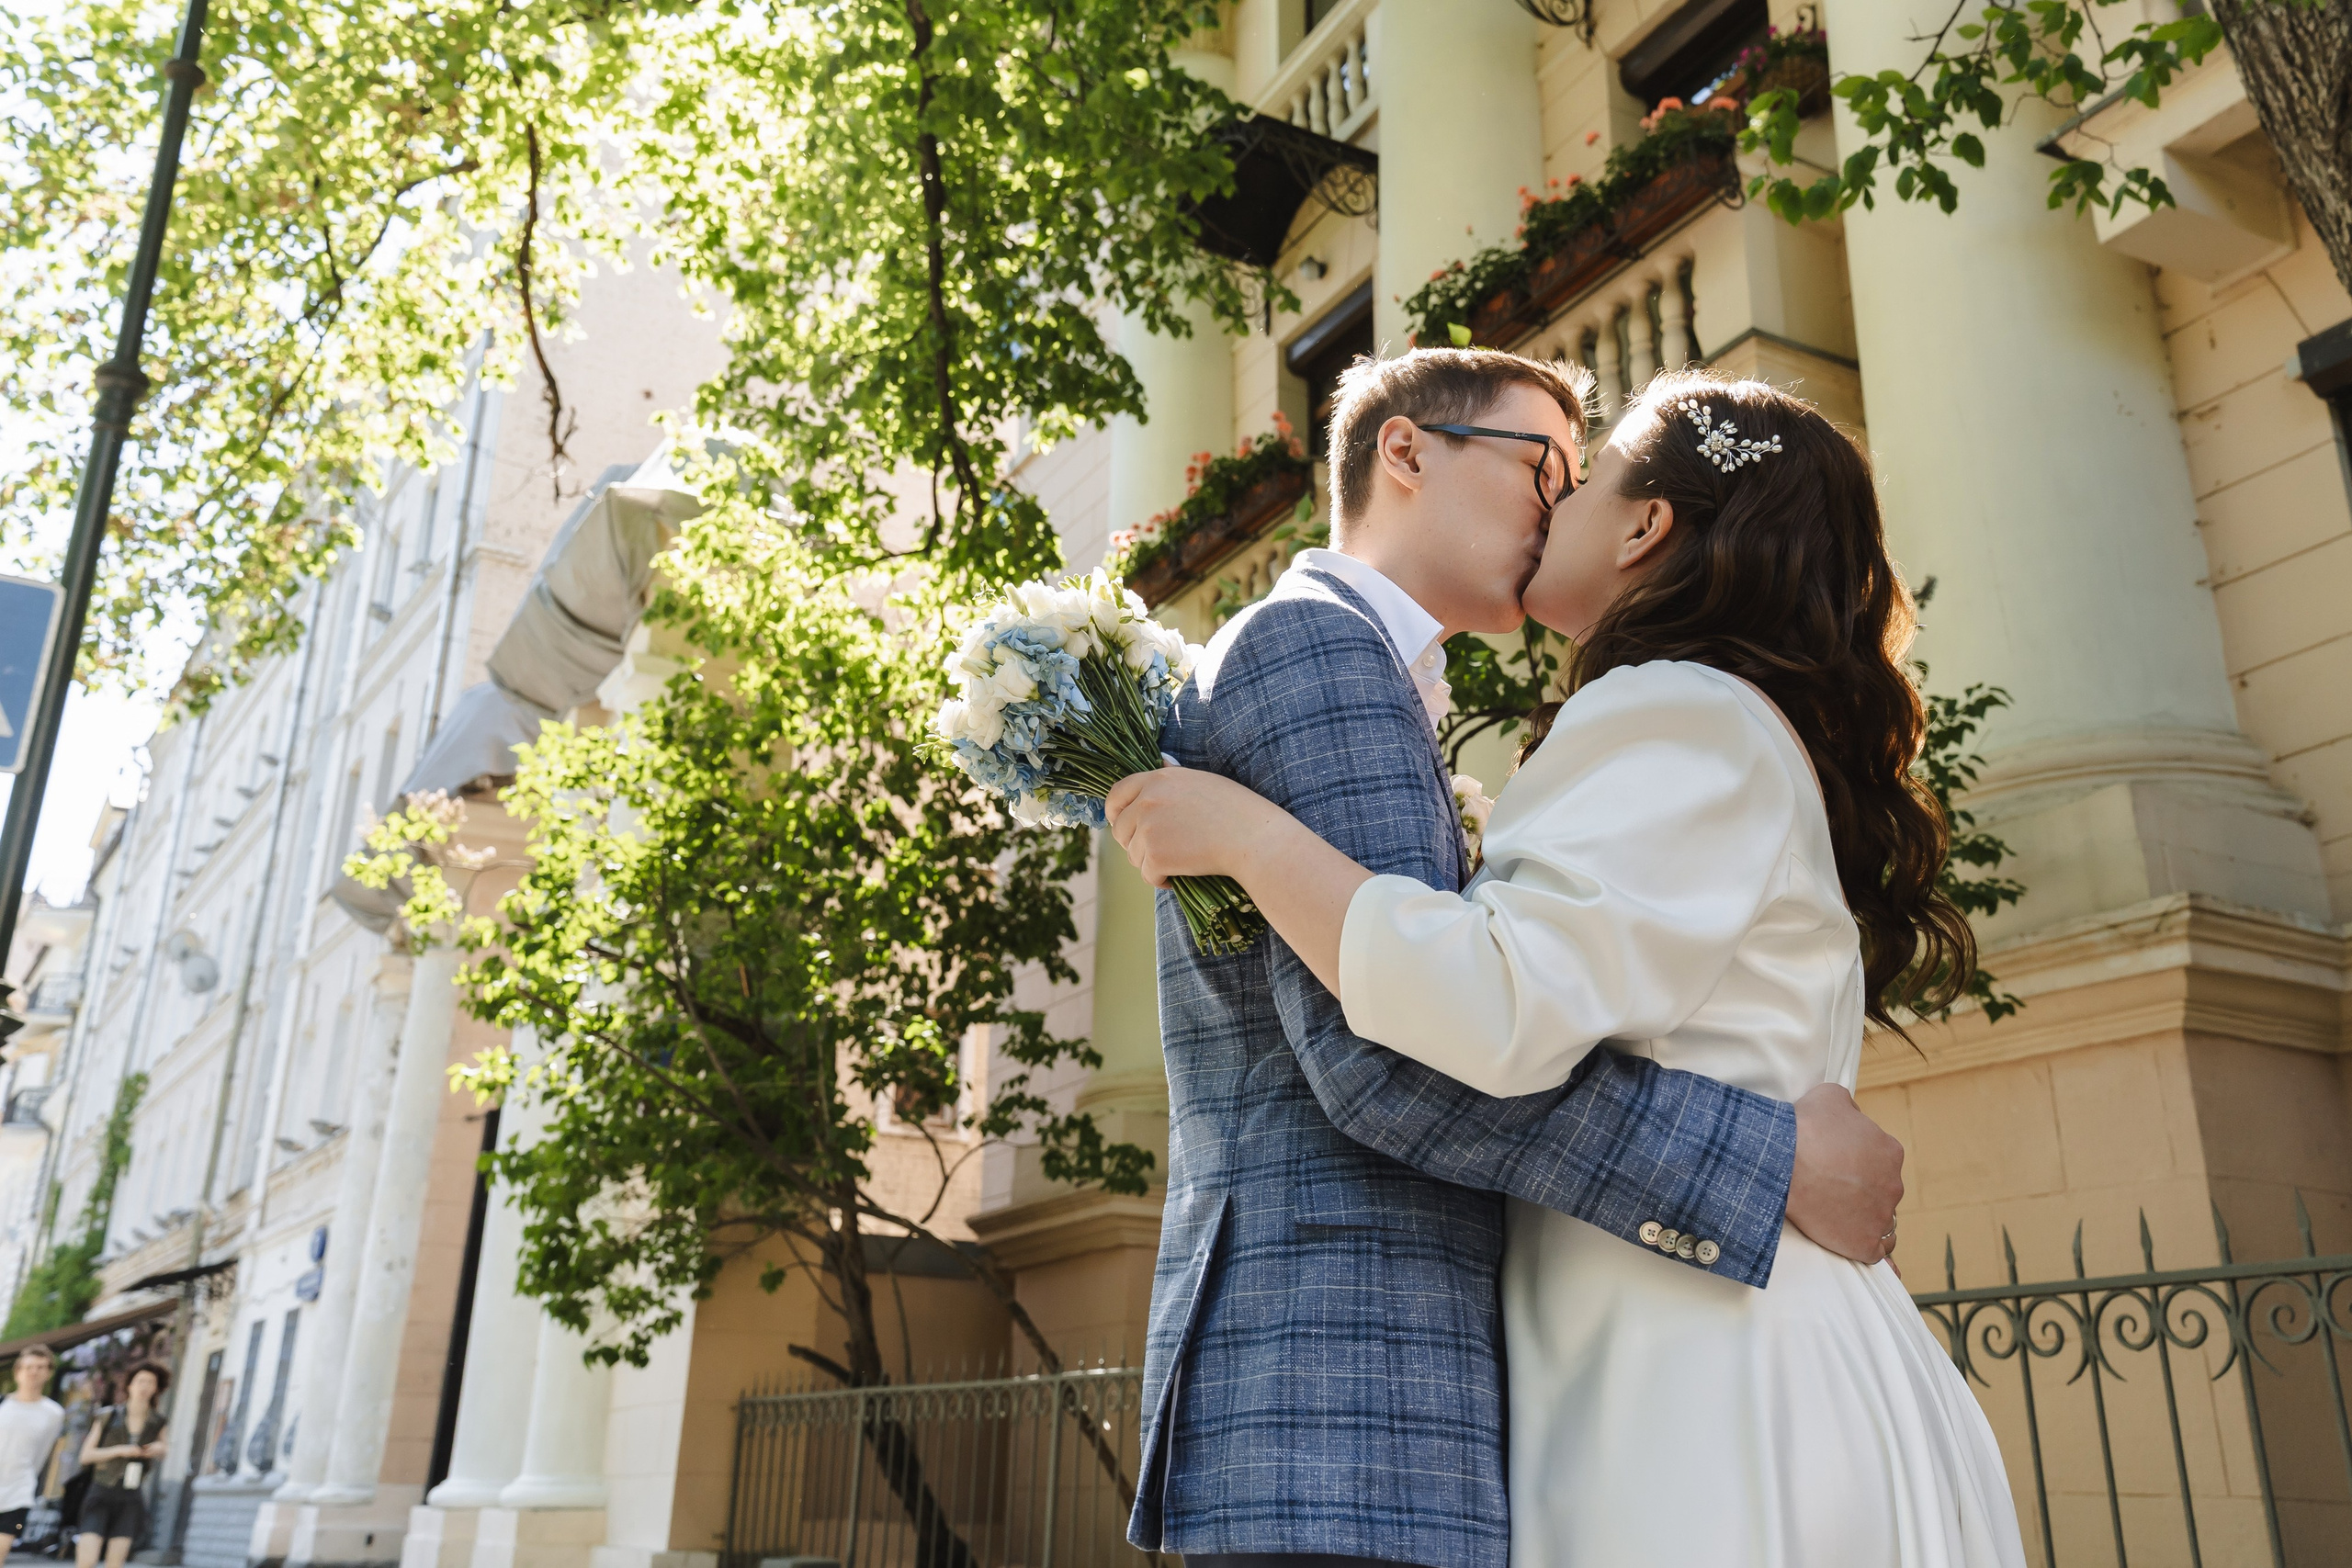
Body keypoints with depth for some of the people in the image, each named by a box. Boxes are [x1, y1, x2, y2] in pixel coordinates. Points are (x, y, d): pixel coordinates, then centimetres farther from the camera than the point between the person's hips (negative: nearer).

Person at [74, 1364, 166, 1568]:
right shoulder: (108, 1416, -3)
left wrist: (158, 1449, -4)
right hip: (101, 1494, -1)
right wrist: (119, 1450, -16)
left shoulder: (157, 1422, 2)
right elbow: (86, 1455, -2)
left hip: (131, 1499, 2)